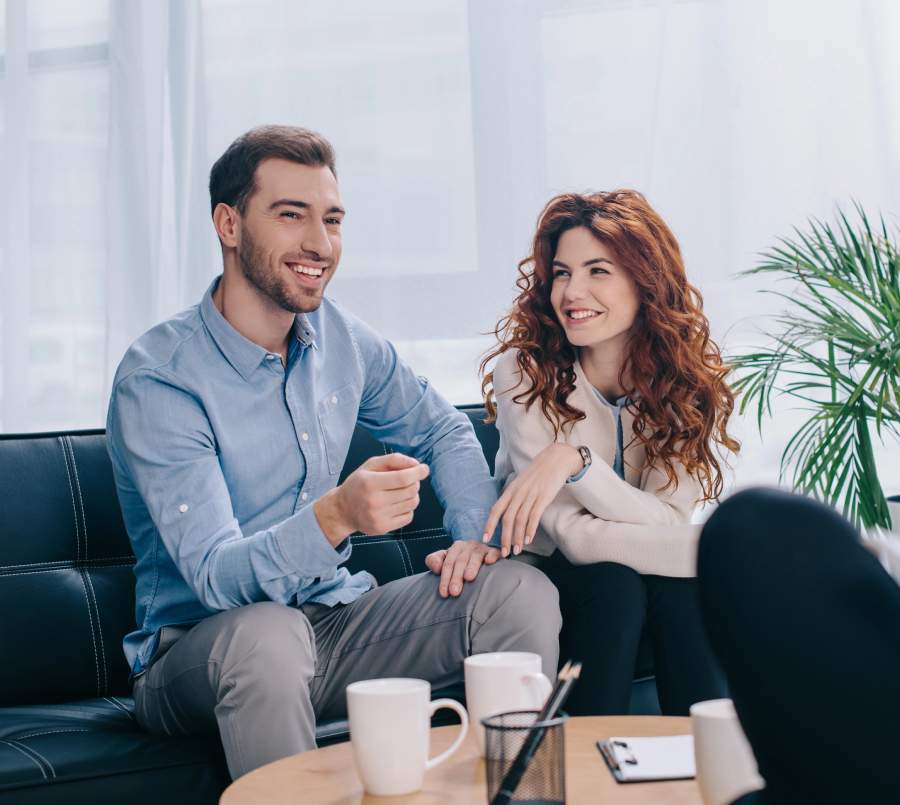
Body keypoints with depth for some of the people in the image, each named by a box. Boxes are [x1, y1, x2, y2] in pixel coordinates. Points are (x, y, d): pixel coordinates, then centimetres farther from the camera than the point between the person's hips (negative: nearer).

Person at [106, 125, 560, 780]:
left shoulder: (340, 338, 2)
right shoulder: (157, 380, -18)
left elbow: (443, 430, 18)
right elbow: (216, 577, -26)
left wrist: (475, 532, -3)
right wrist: (335, 515, -45)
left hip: (336, 619, 6)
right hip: (197, 648, -5)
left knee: (520, 590, -12)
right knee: (266, 633, -39)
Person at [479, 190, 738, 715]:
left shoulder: (693, 378, -10)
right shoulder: (525, 368, -18)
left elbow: (667, 523, -19)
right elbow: (571, 535, -23)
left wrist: (574, 462, -35)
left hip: (663, 577, 2)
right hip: (546, 579, -2)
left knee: (686, 589, -29)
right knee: (613, 582, -32)